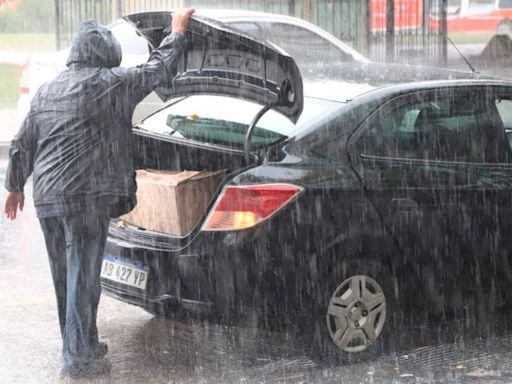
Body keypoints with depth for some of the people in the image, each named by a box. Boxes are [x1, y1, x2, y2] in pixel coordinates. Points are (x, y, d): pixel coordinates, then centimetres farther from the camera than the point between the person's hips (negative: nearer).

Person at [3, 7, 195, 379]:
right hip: (85, 197, -7)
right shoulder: (108, 84, -5)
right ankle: (79, 358, -2)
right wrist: (178, 31, 18)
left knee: (64, 276, 16)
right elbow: (160, 70, 3)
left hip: (46, 197, 7)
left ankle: (82, 344, 29)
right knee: (83, 277, -3)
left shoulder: (46, 91, 15)